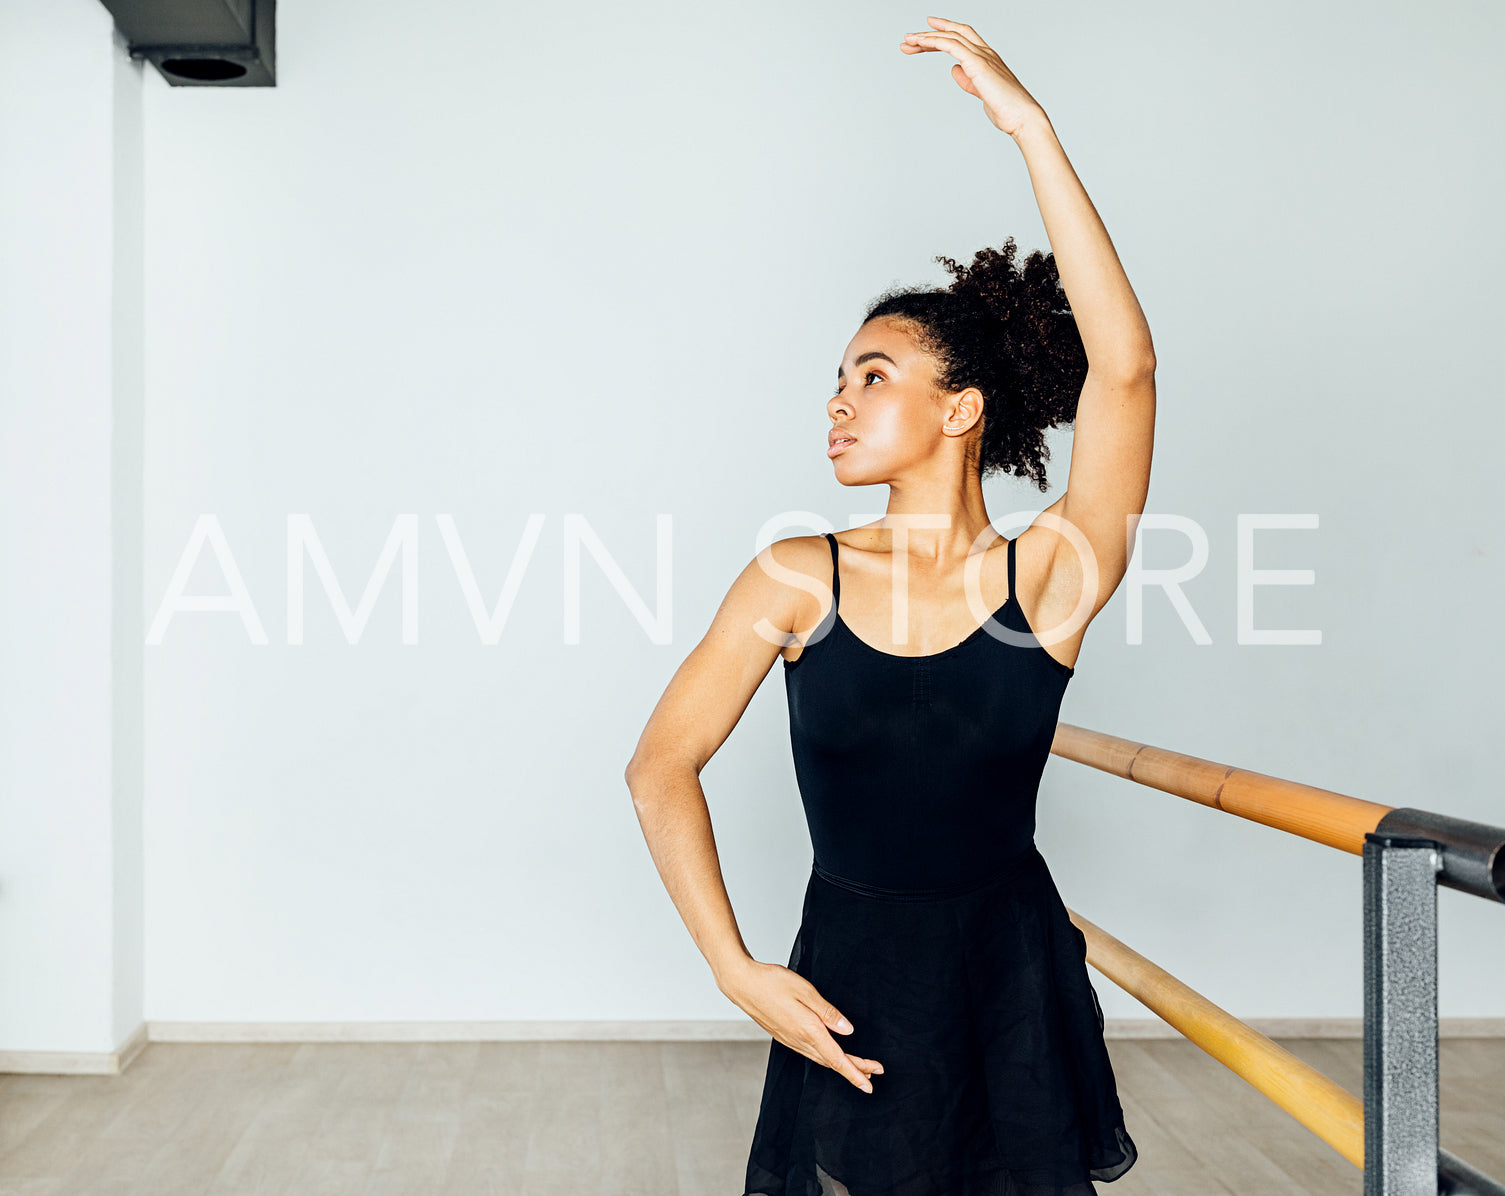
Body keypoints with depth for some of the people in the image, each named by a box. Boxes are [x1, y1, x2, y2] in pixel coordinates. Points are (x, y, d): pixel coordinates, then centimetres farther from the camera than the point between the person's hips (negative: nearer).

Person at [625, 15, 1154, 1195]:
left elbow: (1124, 365, -24)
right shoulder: (795, 580, -7)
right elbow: (661, 766, -3)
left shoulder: (1050, 577, -11)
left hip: (1014, 979, 0)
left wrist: (1029, 124, -25)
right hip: (851, 983, 1)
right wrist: (738, 972, -11)